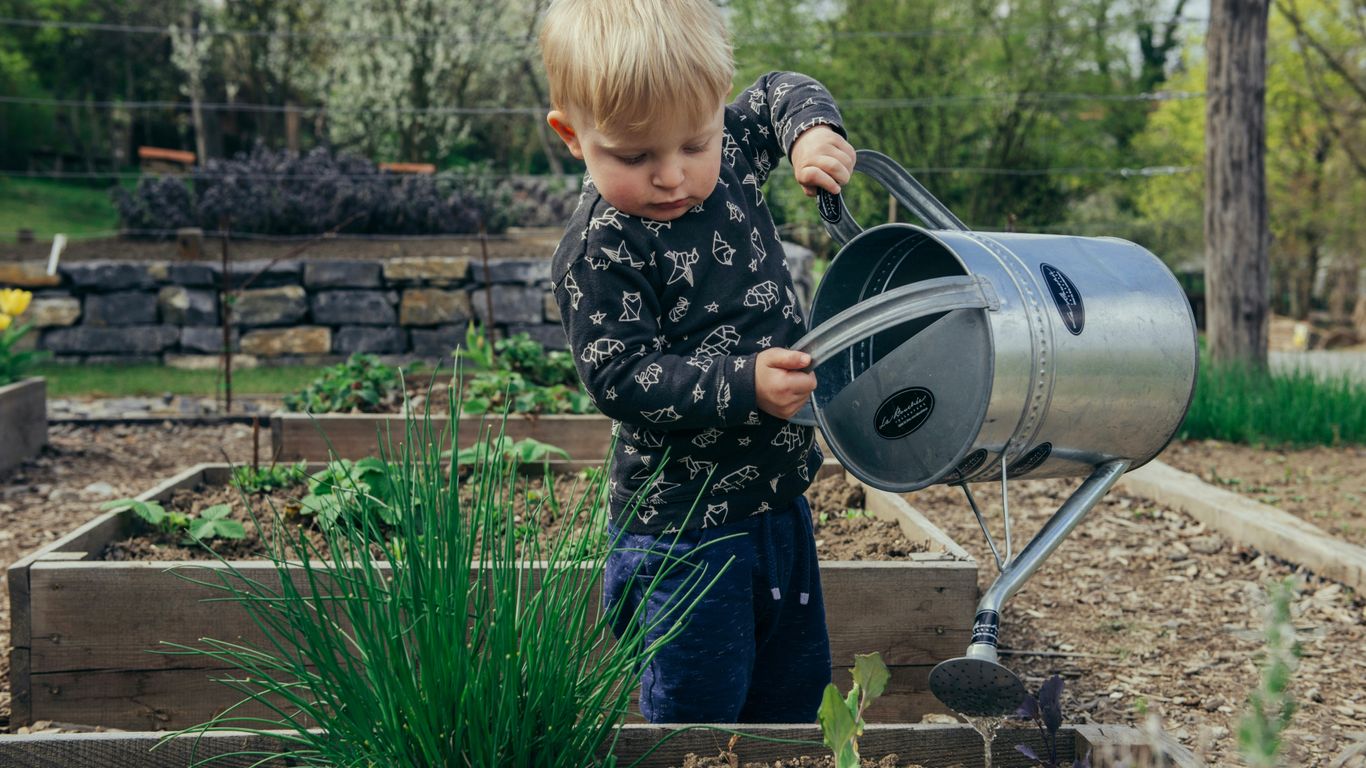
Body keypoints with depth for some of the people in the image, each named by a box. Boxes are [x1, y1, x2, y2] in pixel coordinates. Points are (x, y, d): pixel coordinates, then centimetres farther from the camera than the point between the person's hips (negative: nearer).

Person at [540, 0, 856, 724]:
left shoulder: (728, 154, -1)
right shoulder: (598, 251, -20)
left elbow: (779, 93, 19)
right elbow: (621, 379, -23)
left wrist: (813, 131, -3)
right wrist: (744, 385, -33)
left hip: (778, 496, 7)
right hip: (684, 523, -7)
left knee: (795, 687, 20)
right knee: (699, 713, -1)